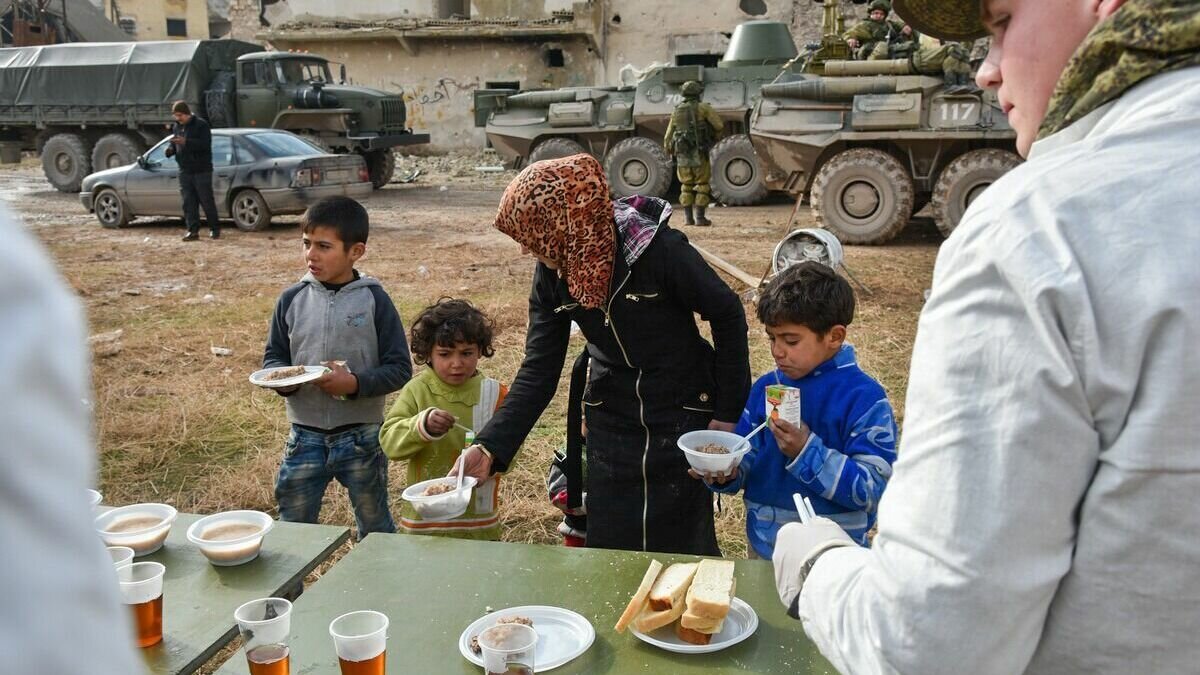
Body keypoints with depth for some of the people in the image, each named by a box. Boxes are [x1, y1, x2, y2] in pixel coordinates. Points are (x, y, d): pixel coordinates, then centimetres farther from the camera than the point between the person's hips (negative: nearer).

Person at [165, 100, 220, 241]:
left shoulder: (201, 125, -7)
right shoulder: (176, 127, 13)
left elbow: (205, 144, -18)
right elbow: (175, 146, 23)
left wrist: (186, 142, -27)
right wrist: (171, 149, 0)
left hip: (201, 170, -6)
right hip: (185, 171, 6)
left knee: (207, 200, -3)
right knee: (189, 202, 3)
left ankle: (215, 228, 9)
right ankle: (193, 231, 5)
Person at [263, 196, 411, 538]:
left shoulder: (374, 300, -10)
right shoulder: (292, 299, -2)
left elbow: (399, 369, -10)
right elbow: (273, 356, 7)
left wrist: (356, 382, -25)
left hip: (361, 436, -2)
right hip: (305, 434, 3)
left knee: (375, 528, 16)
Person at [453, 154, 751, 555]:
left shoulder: (659, 249, -24)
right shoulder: (552, 275, -9)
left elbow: (727, 314, -12)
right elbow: (538, 372, -8)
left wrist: (728, 411, -8)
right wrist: (490, 448, -19)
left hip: (683, 420, -4)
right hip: (609, 427, 4)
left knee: (684, 545, 10)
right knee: (608, 551, 12)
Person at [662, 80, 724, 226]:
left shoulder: (676, 112, 11)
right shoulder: (702, 107, -2)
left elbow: (668, 137, 13)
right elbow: (719, 125, -6)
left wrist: (670, 151, 28)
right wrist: (715, 137, 13)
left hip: (682, 155, 4)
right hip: (699, 154, -4)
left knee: (686, 187, 13)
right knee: (702, 186, 4)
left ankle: (688, 218, 9)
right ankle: (700, 218, 0)